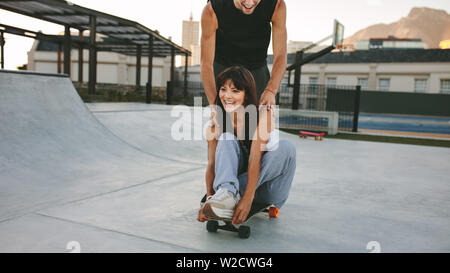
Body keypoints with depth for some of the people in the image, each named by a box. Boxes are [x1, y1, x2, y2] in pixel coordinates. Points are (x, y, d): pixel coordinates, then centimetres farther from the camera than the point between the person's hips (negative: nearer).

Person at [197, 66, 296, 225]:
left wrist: (247, 198, -39)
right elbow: (211, 163, -15)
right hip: (235, 178, 2)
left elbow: (255, 158, -29)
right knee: (226, 139, -23)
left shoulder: (263, 115, -18)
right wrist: (209, 197, -33)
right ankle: (228, 195, -48)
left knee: (286, 148, -31)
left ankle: (235, 192, -35)